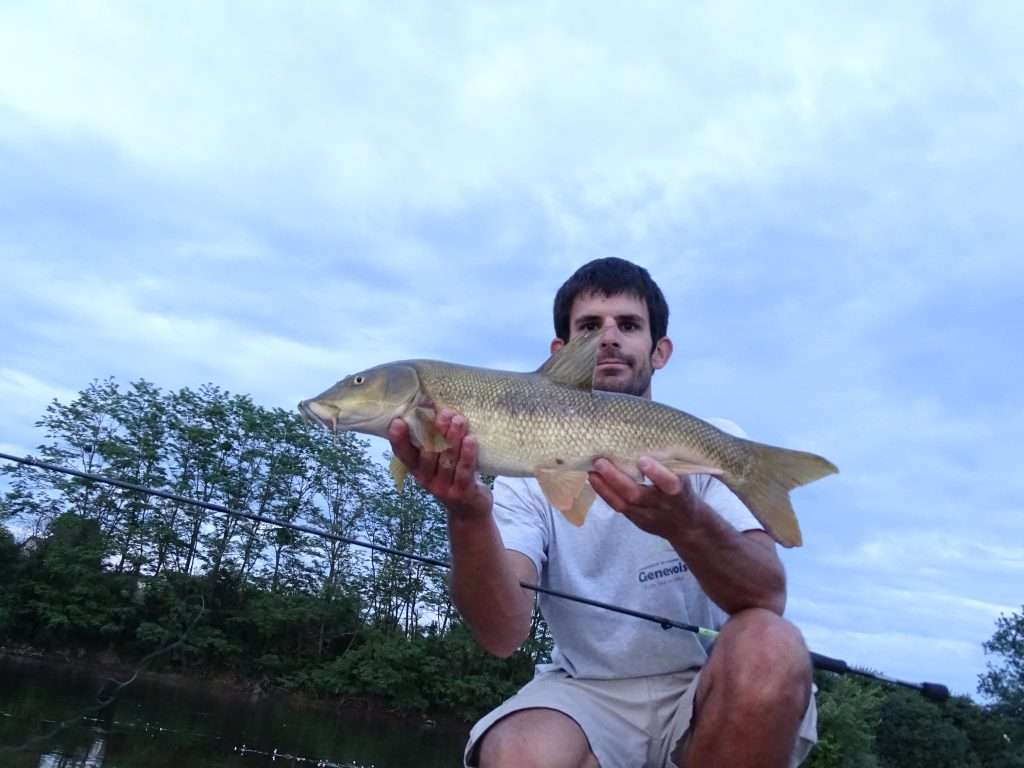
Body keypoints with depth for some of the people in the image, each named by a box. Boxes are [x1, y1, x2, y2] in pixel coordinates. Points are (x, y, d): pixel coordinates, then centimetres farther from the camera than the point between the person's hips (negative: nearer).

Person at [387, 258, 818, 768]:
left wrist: (687, 522, -41)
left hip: (706, 694, 1)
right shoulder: (529, 473, -3)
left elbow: (768, 596, -19)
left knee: (769, 647, -31)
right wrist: (467, 514, -36)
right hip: (583, 693, 0)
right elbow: (502, 636, -17)